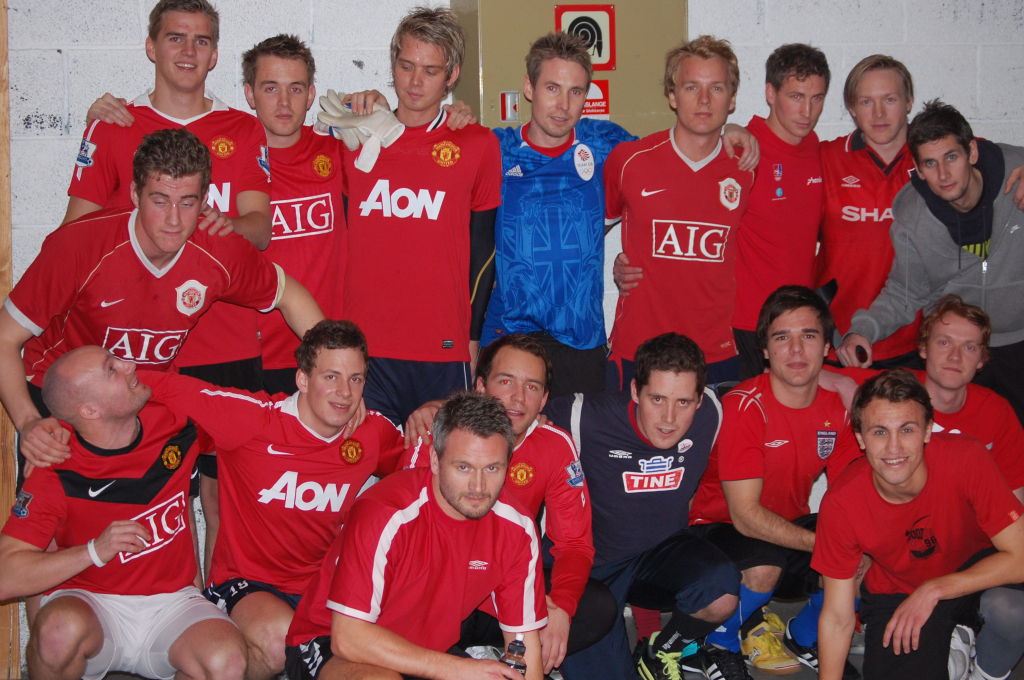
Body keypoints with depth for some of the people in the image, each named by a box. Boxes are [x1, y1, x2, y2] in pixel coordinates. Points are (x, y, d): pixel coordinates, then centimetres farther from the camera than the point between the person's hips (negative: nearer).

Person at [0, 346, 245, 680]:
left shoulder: (172, 420, -4)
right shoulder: (58, 475, -15)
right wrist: (94, 551, -26)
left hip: (171, 602, 2)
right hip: (91, 602, -2)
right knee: (61, 629, -38)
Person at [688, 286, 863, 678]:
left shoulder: (838, 407, -4)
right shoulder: (743, 407, -23)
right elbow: (746, 515, -26)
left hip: (793, 528, 5)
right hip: (720, 529, -5)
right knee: (764, 564, -36)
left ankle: (805, 635, 12)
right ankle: (723, 640, -2)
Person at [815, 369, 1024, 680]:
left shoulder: (967, 458, -28)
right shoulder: (840, 503, -24)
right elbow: (837, 618, -16)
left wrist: (932, 591, -27)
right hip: (894, 593, 1)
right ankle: (947, 647, 13)